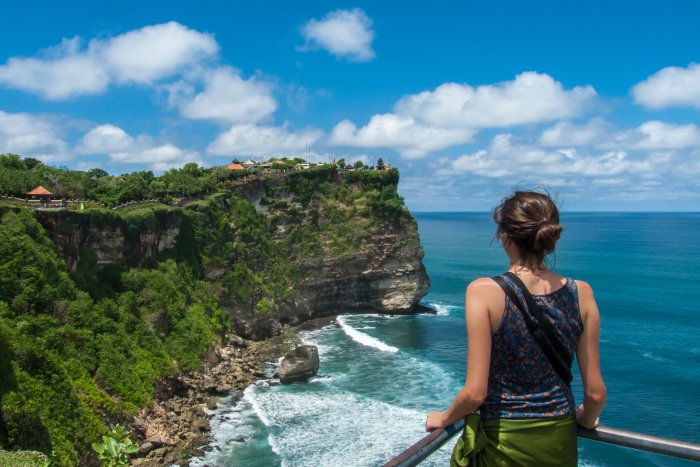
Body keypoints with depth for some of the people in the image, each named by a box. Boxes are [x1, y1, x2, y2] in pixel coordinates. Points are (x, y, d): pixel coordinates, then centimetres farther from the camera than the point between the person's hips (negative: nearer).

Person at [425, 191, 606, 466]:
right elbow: (595, 393, -3)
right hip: (560, 442, 4)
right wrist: (586, 419, 19)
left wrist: (444, 418, 1)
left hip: (501, 444, -3)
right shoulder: (581, 293, -8)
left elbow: (475, 393, -19)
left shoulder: (484, 291, -19)